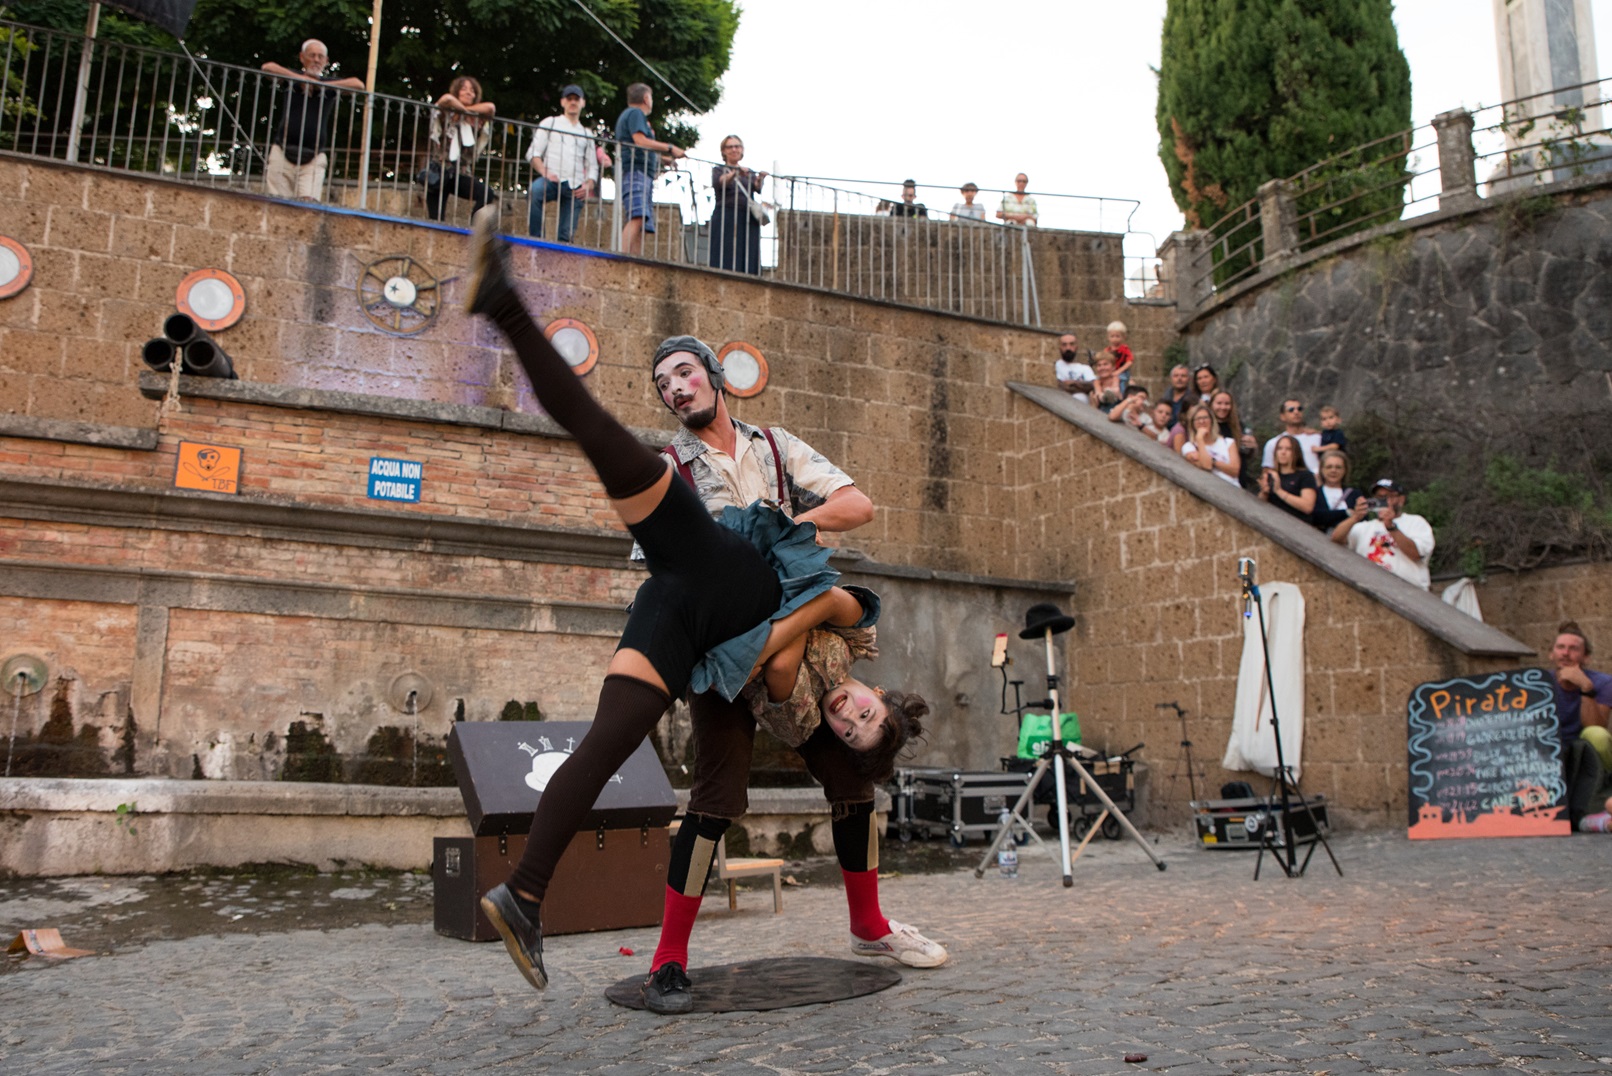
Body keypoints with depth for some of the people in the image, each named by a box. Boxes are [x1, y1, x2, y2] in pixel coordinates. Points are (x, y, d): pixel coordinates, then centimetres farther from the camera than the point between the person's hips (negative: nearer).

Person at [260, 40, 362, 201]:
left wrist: (323, 85, -5)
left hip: (313, 158, 0)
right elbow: (268, 67, -5)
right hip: (283, 153, 0)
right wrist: (301, 79, -7)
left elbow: (358, 84, -4)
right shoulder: (291, 78, 12)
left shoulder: (330, 84, 12)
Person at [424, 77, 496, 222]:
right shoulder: (446, 114, 3)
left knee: (486, 195, -27)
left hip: (462, 173, 2)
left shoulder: (476, 120, 9)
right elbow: (447, 99, -20)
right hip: (439, 171, -2)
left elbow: (490, 108, -11)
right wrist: (464, 111, -5)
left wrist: (466, 110, -4)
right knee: (435, 219, -9)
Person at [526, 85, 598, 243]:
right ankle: (535, 241, -34)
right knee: (535, 190, -37)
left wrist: (589, 185, -1)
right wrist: (544, 172, -13)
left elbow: (593, 166, 21)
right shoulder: (550, 123, 17)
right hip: (553, 180, -3)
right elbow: (533, 153, 8)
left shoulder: (586, 133, 26)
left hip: (576, 187, 3)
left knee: (566, 234, -10)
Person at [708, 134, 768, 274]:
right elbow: (717, 183, -10)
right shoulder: (719, 169, 14)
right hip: (726, 219, -3)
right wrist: (735, 173, -26)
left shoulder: (749, 173, 23)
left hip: (748, 221, 3)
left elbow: (758, 189, 1)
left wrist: (760, 180, -21)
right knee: (726, 261, -12)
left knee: (749, 262, -5)